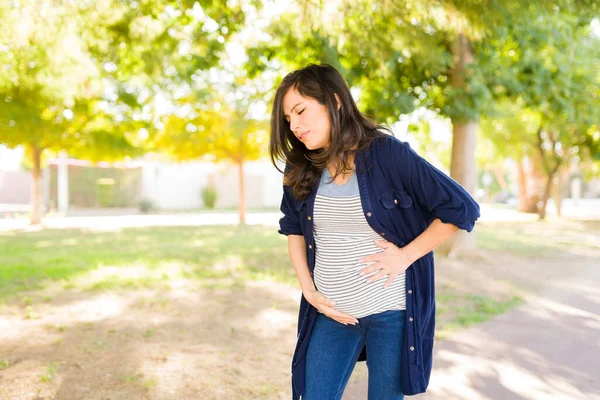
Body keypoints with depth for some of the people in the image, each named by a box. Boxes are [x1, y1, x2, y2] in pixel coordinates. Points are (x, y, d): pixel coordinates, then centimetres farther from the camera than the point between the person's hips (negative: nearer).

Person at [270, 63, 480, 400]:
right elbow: (293, 228, 15)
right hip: (331, 313, 4)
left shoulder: (388, 154, -14)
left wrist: (405, 256, -15)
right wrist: (309, 290, 4)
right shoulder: (303, 171, 0)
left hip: (391, 311, -3)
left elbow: (461, 209, -11)